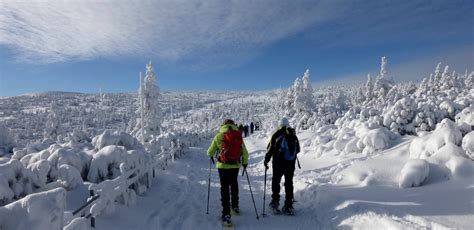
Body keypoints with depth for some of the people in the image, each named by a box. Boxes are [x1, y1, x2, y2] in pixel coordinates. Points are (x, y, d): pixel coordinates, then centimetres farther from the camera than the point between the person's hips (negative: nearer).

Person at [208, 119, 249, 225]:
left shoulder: (219, 136, -6)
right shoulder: (239, 136, -1)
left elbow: (210, 151, 2)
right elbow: (245, 153, 1)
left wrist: (211, 155, 25)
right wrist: (245, 162, 19)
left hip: (223, 166, -2)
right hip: (235, 165, 3)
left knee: (224, 188, 4)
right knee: (234, 185, 24)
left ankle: (226, 214, -1)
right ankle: (235, 206, 37)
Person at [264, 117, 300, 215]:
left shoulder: (277, 135, -7)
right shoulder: (294, 136, 5)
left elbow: (270, 148, -8)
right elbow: (298, 150, 14)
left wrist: (266, 160, 2)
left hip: (278, 163, -3)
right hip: (290, 163, 3)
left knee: (276, 182, 9)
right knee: (289, 183, 11)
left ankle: (275, 202, 4)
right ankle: (288, 206, 14)